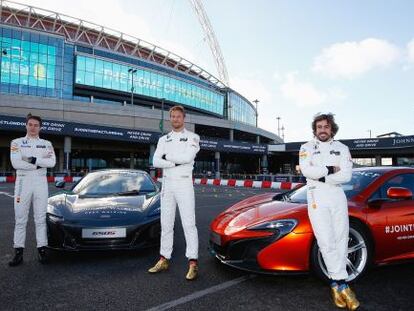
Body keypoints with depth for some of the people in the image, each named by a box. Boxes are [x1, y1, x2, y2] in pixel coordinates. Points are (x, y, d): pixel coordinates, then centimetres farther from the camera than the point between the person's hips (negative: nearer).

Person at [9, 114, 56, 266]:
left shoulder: (46, 144, 9)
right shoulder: (17, 142, 5)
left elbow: (52, 162, -6)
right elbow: (16, 163, -10)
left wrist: (34, 159, -15)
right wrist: (40, 164, -11)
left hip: (41, 183, 1)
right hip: (23, 182, -1)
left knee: (41, 218, 4)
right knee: (20, 219, 3)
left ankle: (42, 249, 9)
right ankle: (18, 252, 10)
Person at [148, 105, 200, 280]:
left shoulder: (192, 137, 2)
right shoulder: (163, 140, 14)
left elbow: (188, 157, -17)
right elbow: (156, 162, 0)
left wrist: (167, 156, -6)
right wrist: (176, 162, -12)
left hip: (184, 183, -5)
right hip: (167, 183, 5)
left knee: (189, 223, -6)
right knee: (166, 224, 11)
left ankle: (193, 263, -1)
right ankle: (164, 260, 22)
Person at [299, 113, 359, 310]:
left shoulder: (342, 149, 13)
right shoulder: (307, 148, 9)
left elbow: (346, 175, -2)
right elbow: (306, 170, -10)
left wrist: (321, 176, -10)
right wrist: (330, 170, -6)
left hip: (338, 196, 3)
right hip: (316, 196, -2)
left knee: (341, 240, 2)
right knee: (326, 241, -9)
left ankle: (335, 283, 12)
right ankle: (342, 284, -3)